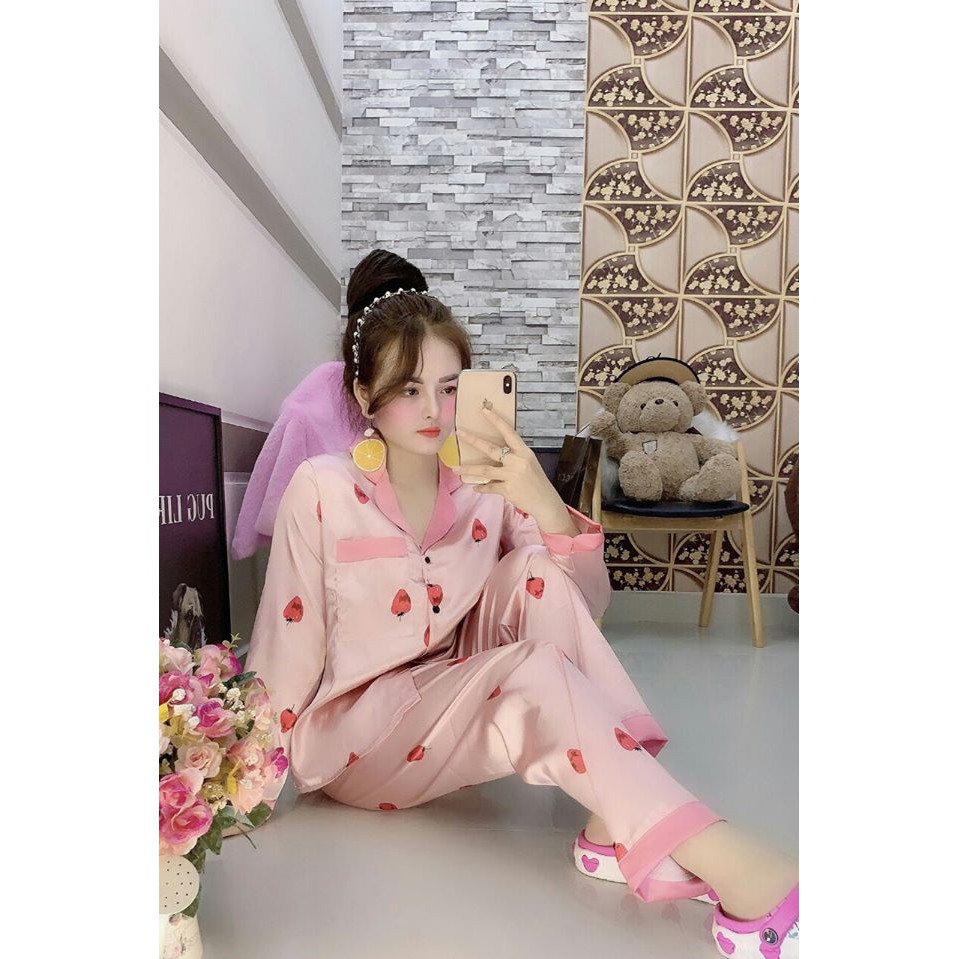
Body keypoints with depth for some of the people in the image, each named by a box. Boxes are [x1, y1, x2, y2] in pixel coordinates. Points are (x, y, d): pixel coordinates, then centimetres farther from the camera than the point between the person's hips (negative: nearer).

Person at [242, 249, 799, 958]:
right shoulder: (321, 491, -15)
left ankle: (615, 826, -24)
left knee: (536, 573, -24)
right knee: (532, 671, -33)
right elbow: (287, 646, -9)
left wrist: (545, 503, -28)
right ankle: (736, 872, -32)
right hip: (351, 737, -4)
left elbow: (586, 607, -11)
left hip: (458, 700, 4)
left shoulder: (485, 482, -7)